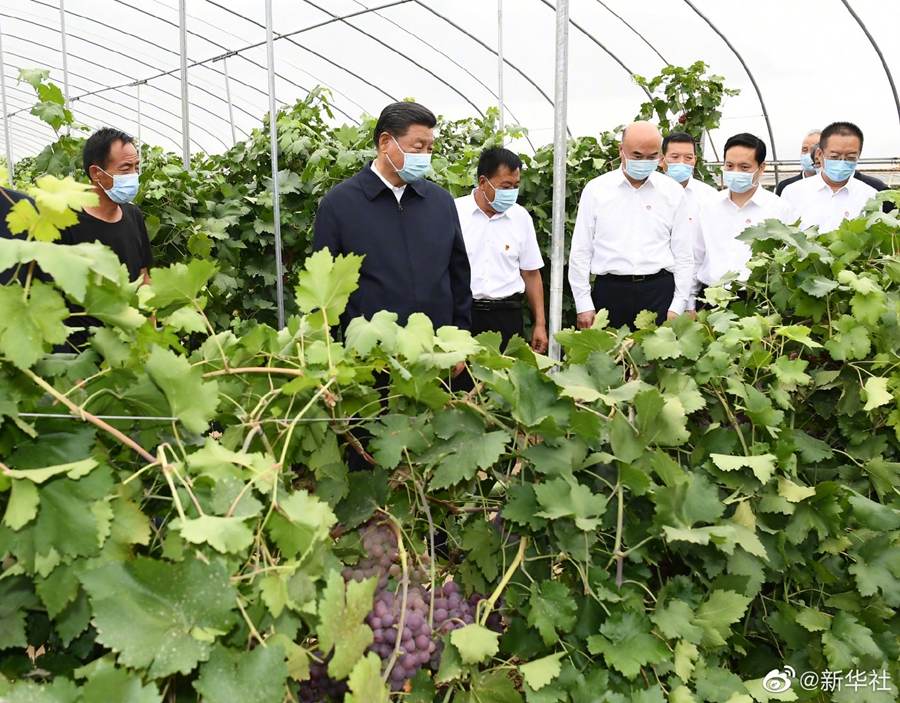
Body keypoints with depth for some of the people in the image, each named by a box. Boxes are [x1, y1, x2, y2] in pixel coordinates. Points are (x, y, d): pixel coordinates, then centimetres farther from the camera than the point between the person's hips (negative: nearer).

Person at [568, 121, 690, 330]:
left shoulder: (673, 191, 6)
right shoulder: (596, 189, 3)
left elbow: (683, 254, 7)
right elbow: (581, 252, 4)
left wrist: (678, 305, 1)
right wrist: (584, 304, 0)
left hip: (659, 290, 1)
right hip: (609, 291, 0)